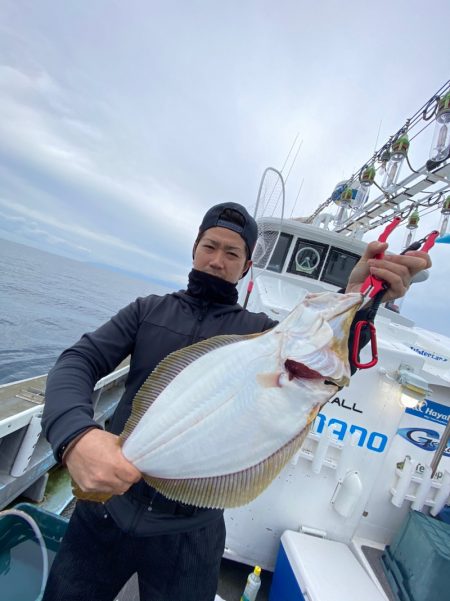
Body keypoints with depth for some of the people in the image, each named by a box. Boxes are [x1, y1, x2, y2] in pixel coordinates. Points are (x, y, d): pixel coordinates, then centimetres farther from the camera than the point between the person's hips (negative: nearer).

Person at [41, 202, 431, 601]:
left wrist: (357, 300, -36)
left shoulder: (258, 330, -2)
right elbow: (79, 361, -8)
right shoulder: (149, 309, 0)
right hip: (108, 502, 2)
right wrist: (75, 434, -28)